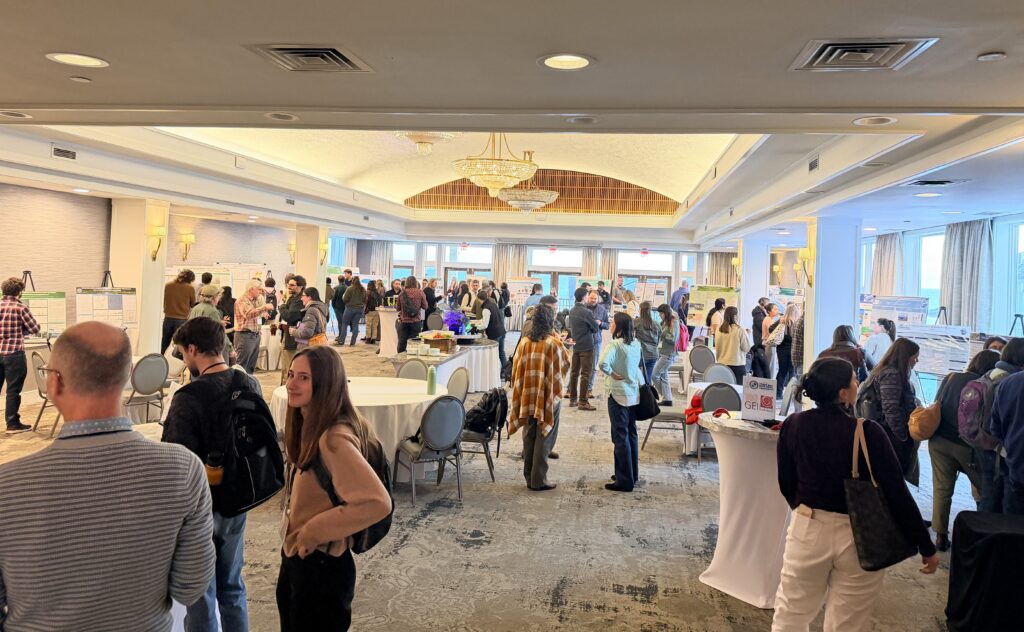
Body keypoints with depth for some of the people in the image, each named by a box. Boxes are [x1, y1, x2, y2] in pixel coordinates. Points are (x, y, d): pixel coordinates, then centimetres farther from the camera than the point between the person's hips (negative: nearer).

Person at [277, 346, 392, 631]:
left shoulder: (334, 438, -27)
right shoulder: (308, 426, 2)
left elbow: (377, 502, -35)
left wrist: (314, 531, -24)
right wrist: (294, 540, 6)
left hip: (320, 565, -9)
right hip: (295, 556, 9)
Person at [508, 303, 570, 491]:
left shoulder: (524, 343, -2)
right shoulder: (554, 343, -14)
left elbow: (516, 369, 3)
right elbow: (566, 363, 3)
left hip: (527, 398, 4)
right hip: (549, 398, -4)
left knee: (529, 437, 14)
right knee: (544, 439, 4)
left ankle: (529, 477, 22)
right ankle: (539, 480, 7)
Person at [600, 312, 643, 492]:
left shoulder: (615, 344, -18)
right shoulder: (636, 344, 5)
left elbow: (603, 363, -32)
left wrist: (612, 374, -17)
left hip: (618, 395, -7)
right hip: (634, 394, 7)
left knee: (620, 437, -1)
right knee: (631, 433, 18)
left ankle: (624, 481, 5)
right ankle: (632, 474, 29)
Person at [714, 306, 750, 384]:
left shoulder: (719, 330, 3)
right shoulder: (740, 330, -11)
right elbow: (746, 348, -3)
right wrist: (747, 335, 8)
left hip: (722, 365, 5)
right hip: (737, 366, -5)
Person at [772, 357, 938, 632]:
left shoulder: (794, 425, -9)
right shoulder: (869, 433, -18)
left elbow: (786, 484, 3)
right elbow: (897, 493, -14)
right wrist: (926, 547, -3)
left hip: (807, 529, 2)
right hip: (859, 538, -2)